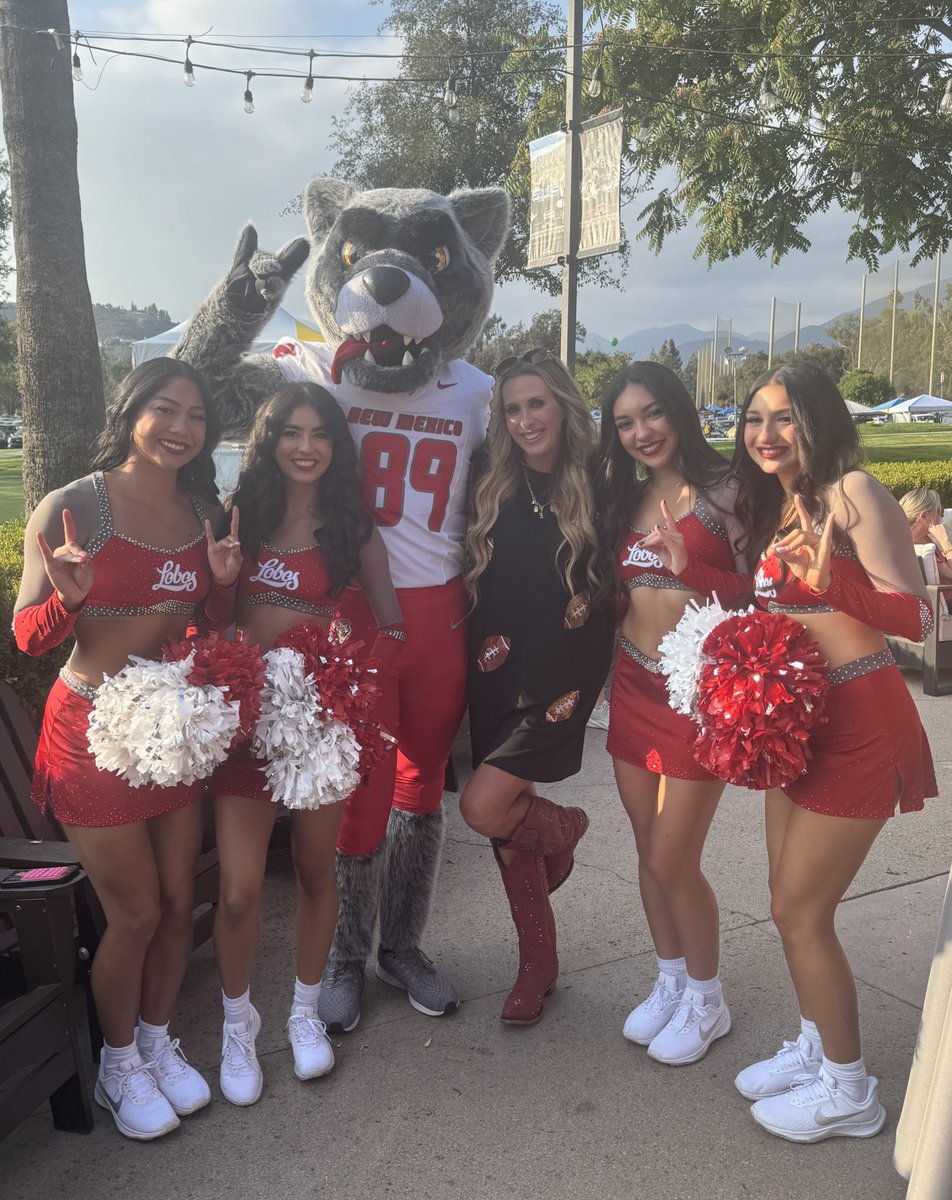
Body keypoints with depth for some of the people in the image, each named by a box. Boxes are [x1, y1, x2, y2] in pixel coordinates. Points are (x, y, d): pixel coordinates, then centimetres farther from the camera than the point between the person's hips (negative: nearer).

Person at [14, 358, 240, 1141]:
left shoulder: (205, 512, 3)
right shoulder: (74, 506, -14)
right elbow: (29, 636, -11)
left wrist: (225, 579, -9)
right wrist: (69, 596, -32)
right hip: (95, 731, -5)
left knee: (178, 903, 13)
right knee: (135, 914, 5)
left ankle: (156, 1040, 38)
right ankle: (119, 1065, 31)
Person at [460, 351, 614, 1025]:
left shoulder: (597, 489, -7)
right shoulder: (496, 490, 4)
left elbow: (609, 598, -5)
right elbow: (477, 587, 11)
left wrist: (579, 685, -10)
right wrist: (486, 649, -3)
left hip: (558, 679, -4)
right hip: (497, 676, 4)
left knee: (484, 806, -13)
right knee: (507, 819, 10)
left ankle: (561, 830, 22)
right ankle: (539, 962, 29)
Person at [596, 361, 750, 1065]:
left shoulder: (722, 491, -9)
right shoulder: (623, 499, 10)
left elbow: (758, 593, -13)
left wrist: (689, 567, -25)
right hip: (635, 685, 6)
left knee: (672, 861, -1)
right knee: (650, 853, 14)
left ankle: (705, 1000, 24)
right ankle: (670, 981, 35)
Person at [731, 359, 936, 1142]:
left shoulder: (851, 491, -13)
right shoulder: (773, 508, 12)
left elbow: (917, 616, -18)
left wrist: (829, 577, -31)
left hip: (858, 721, -8)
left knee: (800, 911, 0)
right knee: (791, 905, 17)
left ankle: (848, 1092, 20)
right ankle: (816, 1048, 37)